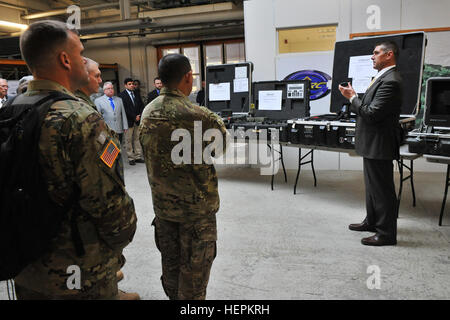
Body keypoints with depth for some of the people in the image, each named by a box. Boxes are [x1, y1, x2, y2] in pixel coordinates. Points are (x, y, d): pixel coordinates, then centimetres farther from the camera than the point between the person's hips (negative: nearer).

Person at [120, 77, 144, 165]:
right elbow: (125, 109, -11)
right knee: (129, 140, 1)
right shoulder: (122, 95, -5)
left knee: (137, 139, 7)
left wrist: (139, 115, -3)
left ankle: (138, 157, 13)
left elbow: (141, 105, 13)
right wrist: (134, 117, -12)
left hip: (137, 120, 5)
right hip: (128, 121, -5)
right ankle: (131, 158, 7)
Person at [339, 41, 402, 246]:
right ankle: (372, 222, 36)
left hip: (379, 145, -11)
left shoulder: (390, 81, -20)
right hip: (373, 144, 11)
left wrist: (352, 97, -14)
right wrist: (354, 97, 6)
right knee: (373, 185, 21)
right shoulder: (384, 78, 14)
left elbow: (372, 114, -25)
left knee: (382, 188, -2)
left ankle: (386, 233, 10)